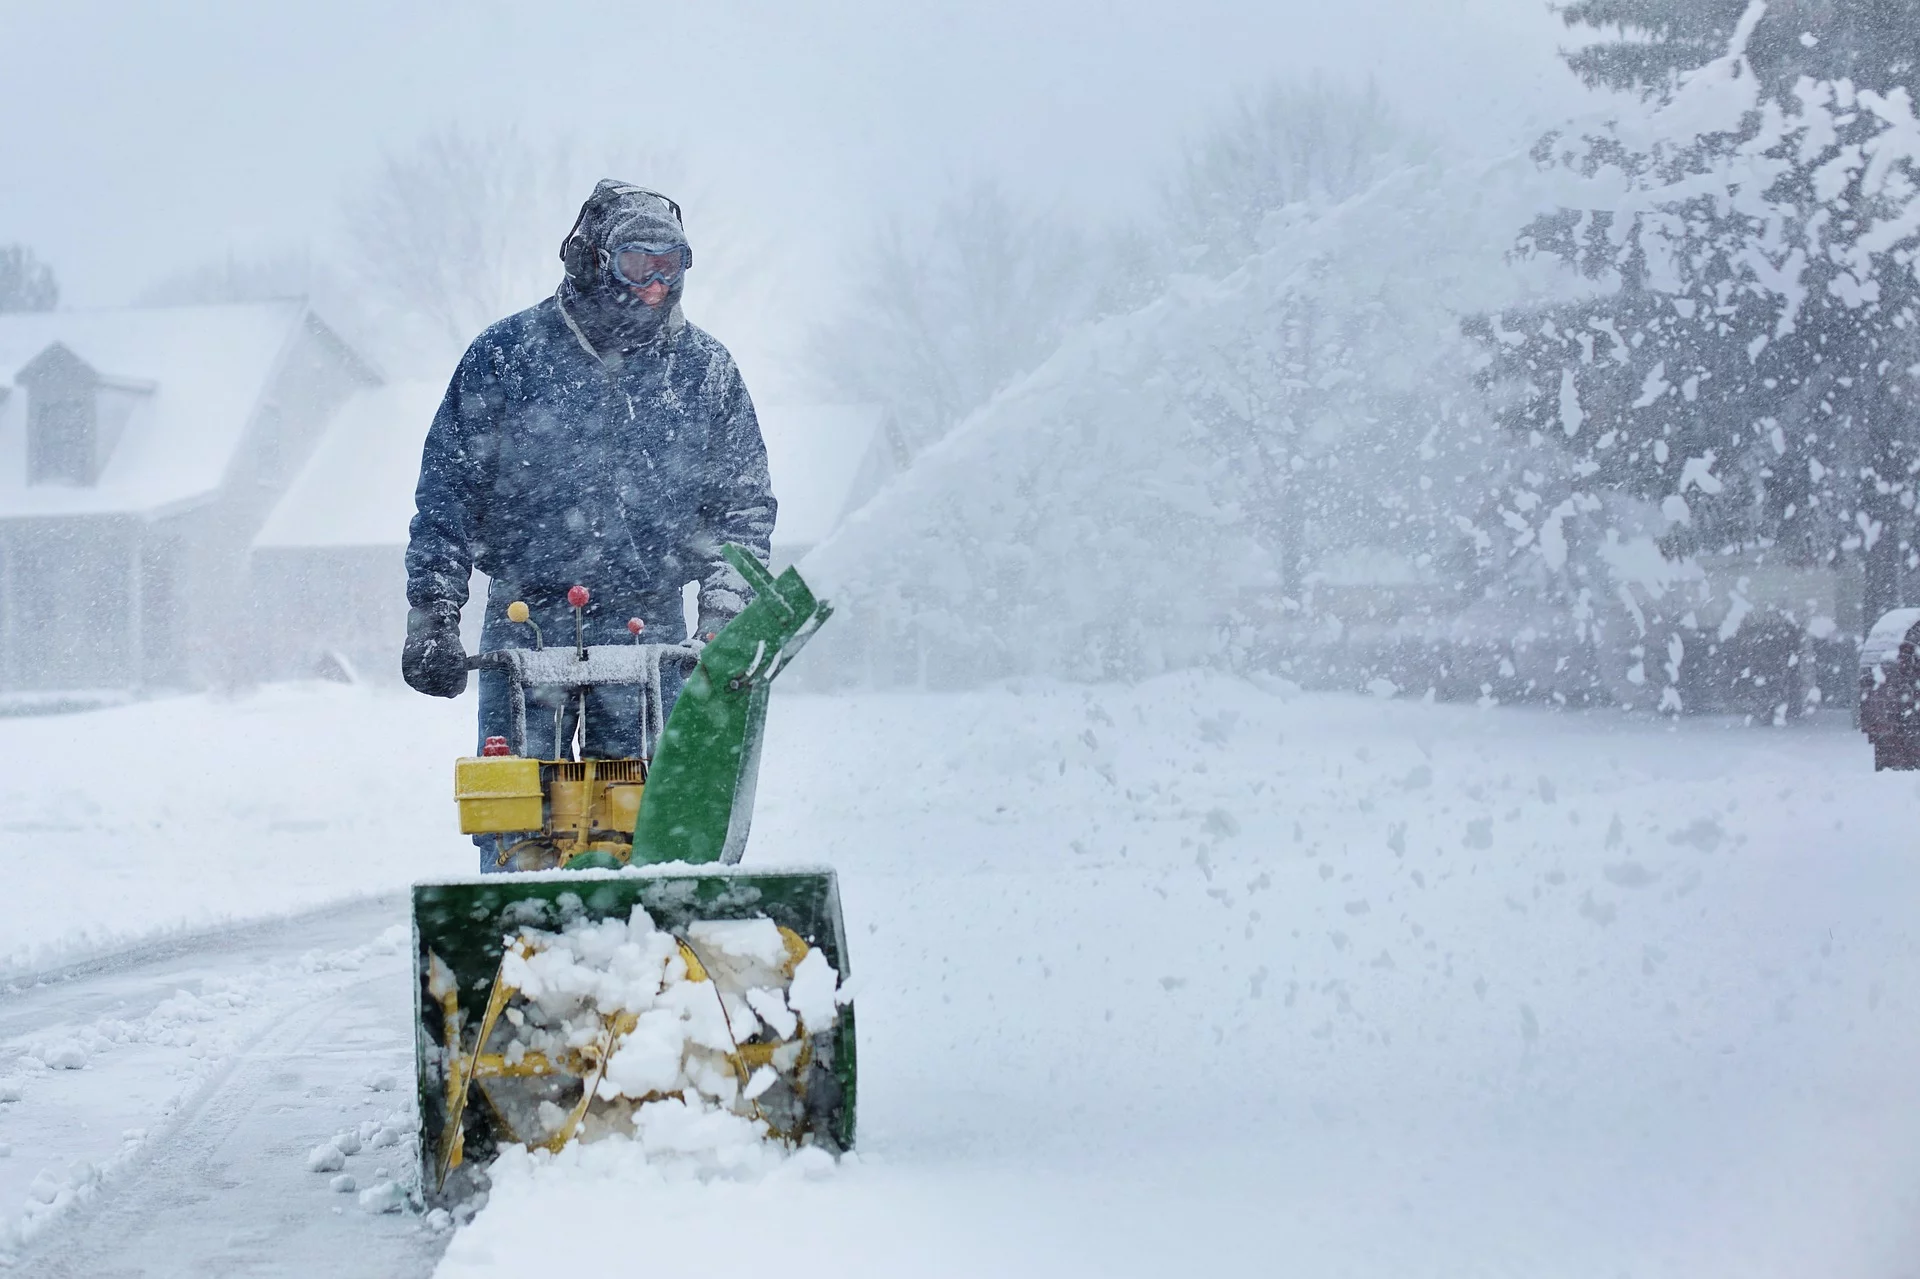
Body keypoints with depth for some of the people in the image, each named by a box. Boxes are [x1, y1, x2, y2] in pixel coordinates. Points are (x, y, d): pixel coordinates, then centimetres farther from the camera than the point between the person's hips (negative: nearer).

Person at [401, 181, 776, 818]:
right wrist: (432, 616, -2)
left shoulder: (705, 370, 6)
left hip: (648, 625, 1)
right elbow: (447, 488, 4)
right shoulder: (506, 354, 0)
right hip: (525, 620, -1)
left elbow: (745, 502, 11)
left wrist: (725, 612, -1)